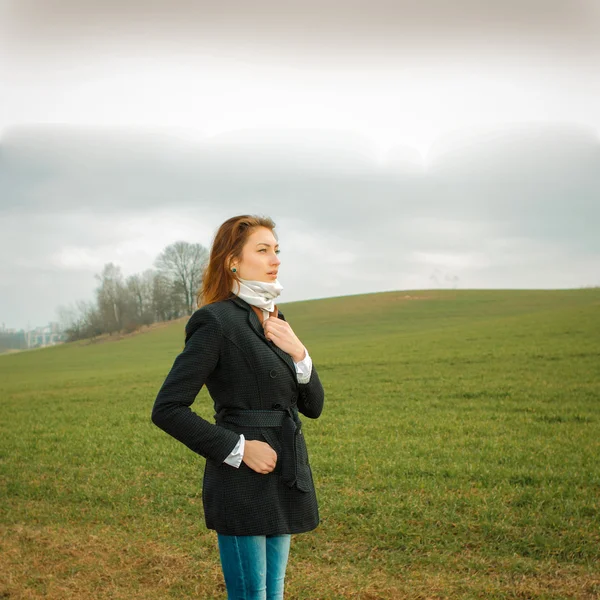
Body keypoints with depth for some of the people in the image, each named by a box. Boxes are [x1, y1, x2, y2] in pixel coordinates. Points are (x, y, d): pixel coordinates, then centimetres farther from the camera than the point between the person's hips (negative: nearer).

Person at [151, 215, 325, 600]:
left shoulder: (275, 322, 12)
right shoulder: (217, 322, -12)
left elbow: (313, 406, 11)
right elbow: (167, 409, -16)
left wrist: (299, 354, -6)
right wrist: (237, 448, -17)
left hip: (284, 483, 8)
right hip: (243, 486, -8)